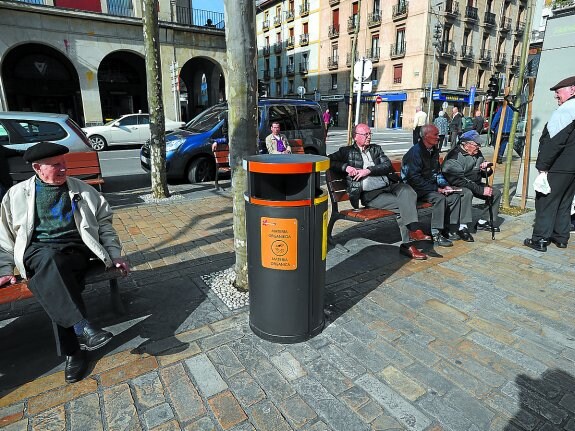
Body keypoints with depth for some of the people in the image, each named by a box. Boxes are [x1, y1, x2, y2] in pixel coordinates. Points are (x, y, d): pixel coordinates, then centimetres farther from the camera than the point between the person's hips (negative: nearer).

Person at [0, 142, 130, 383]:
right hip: (38, 251, 0)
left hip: (75, 250, 0)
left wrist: (115, 255, 5)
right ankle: (82, 329, -43)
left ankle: (72, 351, -26)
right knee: (50, 260, -38)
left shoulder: (82, 190, 15)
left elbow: (104, 223, 15)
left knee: (50, 282, -32)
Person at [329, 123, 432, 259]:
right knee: (403, 205, -24)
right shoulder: (347, 151, 13)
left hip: (388, 186, 4)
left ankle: (413, 230, -29)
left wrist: (368, 170, -7)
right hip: (369, 194, -4)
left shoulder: (376, 149, 23)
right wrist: (346, 167, -11)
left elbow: (388, 165, 9)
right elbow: (329, 161, 3)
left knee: (407, 190, -29)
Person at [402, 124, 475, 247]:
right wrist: (436, 189, -19)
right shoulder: (415, 152, -15)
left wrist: (445, 185, 3)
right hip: (417, 189, -9)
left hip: (432, 186, 9)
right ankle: (436, 233, -22)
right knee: (439, 198, -31)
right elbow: (415, 178, -21)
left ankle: (449, 229, -1)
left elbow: (437, 172, 22)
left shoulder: (434, 150, 13)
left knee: (455, 196, -9)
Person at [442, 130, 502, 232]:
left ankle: (484, 221, 0)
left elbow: (485, 174, 19)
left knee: (496, 193, -1)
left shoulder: (477, 154, 10)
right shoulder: (454, 156, -18)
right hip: (458, 187, -9)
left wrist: (487, 169, -9)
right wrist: (481, 190, -28)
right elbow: (459, 180, -27)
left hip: (476, 185, 9)